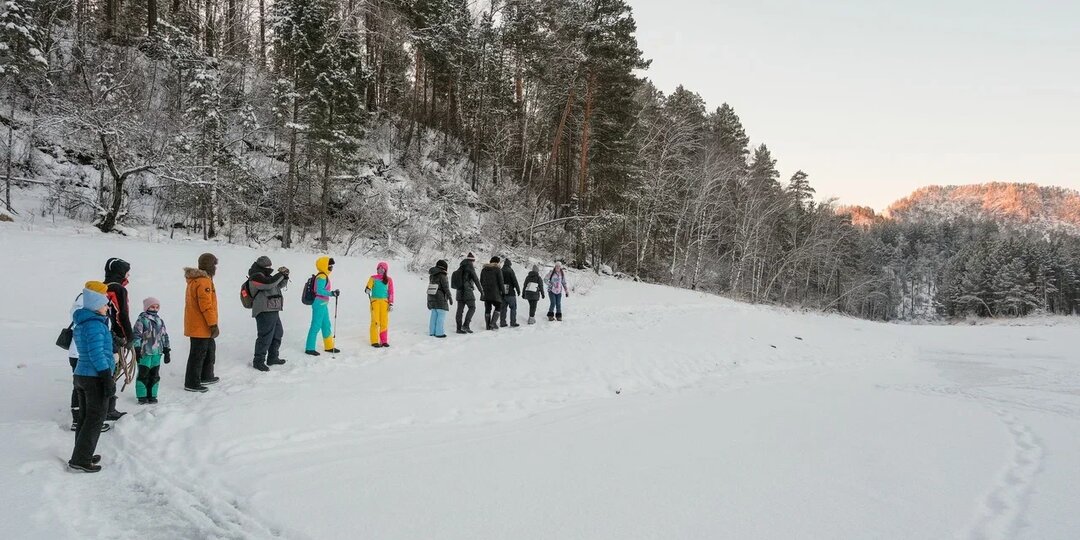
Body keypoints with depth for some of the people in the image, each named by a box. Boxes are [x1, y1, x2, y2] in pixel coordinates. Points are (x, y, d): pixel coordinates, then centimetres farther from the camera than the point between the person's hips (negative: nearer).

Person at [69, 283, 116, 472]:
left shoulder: (81, 323, 12)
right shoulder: (95, 325, -18)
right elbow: (97, 354, -21)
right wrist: (108, 379, -19)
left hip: (81, 375, 9)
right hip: (95, 378, -9)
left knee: (86, 417, 16)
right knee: (95, 420, -2)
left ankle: (82, 455, 23)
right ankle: (80, 460, -2)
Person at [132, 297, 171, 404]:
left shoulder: (160, 321, 12)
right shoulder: (142, 320, -6)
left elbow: (165, 336, 17)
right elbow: (136, 335, -9)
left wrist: (166, 351, 16)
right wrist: (137, 350, -14)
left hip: (157, 353, 6)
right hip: (145, 353, -6)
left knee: (154, 375, 10)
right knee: (143, 375, -1)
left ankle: (152, 395, 18)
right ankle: (142, 396, 8)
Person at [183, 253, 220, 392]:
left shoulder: (194, 279, 14)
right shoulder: (204, 281, -19)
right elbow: (206, 306, -23)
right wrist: (213, 325, -20)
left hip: (195, 324, 11)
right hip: (201, 326, -11)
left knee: (210, 348, 22)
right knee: (198, 353, -3)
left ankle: (206, 376, 33)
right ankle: (192, 383, 5)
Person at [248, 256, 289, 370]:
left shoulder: (266, 276, 20)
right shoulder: (256, 277, -10)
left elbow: (280, 284, 24)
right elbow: (269, 283, -27)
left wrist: (285, 276, 5)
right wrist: (281, 274, -16)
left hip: (273, 311, 11)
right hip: (264, 312, -11)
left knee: (278, 333, 19)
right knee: (265, 336, -10)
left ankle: (273, 358, 30)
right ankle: (258, 361, -1)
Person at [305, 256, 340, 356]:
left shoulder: (324, 276, 13)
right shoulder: (322, 277, -16)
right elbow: (319, 290, -26)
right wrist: (332, 293, -29)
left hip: (323, 305, 10)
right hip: (319, 304, -10)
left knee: (326, 326, 16)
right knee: (316, 326, -5)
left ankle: (329, 347, 26)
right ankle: (309, 348, 2)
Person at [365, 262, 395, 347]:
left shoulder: (389, 280, 10)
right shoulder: (373, 278, 7)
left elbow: (391, 292, 9)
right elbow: (369, 286, -7)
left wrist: (391, 303, 2)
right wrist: (367, 289, -30)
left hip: (385, 302, 2)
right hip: (375, 301, -2)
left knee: (385, 321, 1)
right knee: (375, 321, -6)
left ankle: (384, 341, 9)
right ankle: (375, 341, -2)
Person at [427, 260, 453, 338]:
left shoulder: (432, 275, 9)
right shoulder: (442, 276, -14)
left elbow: (430, 287, 14)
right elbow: (446, 288, -16)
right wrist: (450, 298, -10)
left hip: (431, 297, 8)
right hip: (440, 298, -7)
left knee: (434, 315, 13)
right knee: (441, 315, -1)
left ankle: (432, 331, 15)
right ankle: (439, 332, -3)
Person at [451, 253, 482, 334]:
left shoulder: (460, 268, 13)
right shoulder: (470, 268, -9)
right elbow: (476, 279, -8)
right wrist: (481, 289, 2)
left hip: (459, 291, 7)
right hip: (467, 291, -7)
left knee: (460, 309, 6)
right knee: (472, 308, -1)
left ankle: (459, 328, 6)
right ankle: (465, 325, -13)